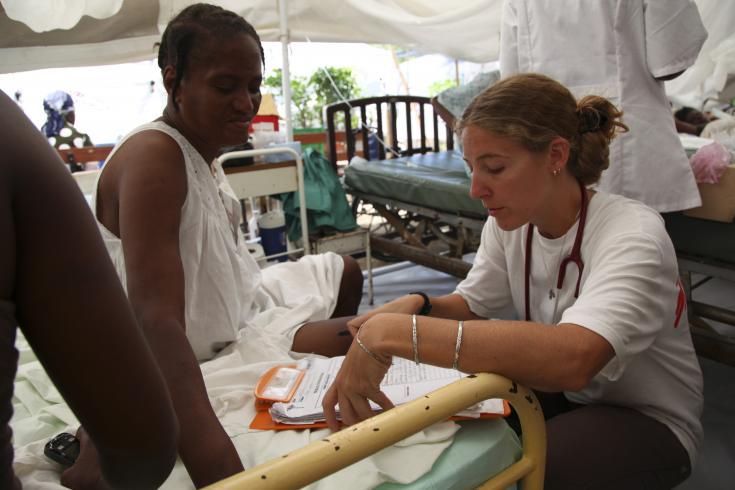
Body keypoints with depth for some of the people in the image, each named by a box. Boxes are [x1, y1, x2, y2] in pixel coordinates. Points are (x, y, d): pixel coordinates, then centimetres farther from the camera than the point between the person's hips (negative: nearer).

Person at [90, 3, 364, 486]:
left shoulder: (203, 149, 1)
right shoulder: (153, 156, -30)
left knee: (344, 271, 22)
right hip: (205, 351, -10)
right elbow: (157, 321, -42)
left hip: (241, 299, 10)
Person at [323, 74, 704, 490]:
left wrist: (396, 332, -49)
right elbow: (471, 305, 2)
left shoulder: (631, 234, -29)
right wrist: (416, 307, -22)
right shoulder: (509, 222, -7)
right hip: (558, 390, 5)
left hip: (647, 420, -5)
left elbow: (574, 359, -46)